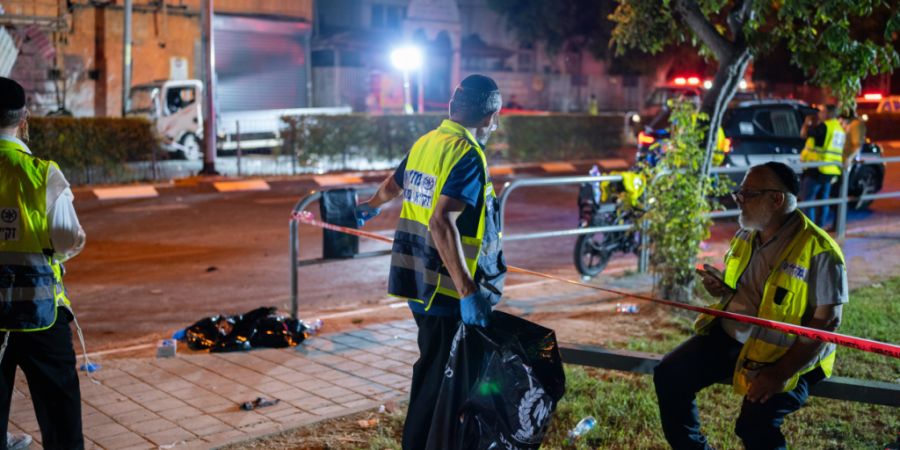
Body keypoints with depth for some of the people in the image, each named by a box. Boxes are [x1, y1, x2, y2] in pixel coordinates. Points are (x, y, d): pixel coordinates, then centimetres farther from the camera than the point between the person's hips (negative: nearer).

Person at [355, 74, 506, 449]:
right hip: (446, 290, -9)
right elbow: (441, 222, -30)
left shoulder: (426, 142, 8)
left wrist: (371, 207, 48)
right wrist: (467, 292, -32)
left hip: (418, 280, 9)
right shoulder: (468, 156, -18)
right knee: (440, 377, 0)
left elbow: (392, 185, 26)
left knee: (431, 370, 22)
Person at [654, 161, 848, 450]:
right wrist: (720, 288, -4)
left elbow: (826, 321, -19)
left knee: (754, 424, -26)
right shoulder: (745, 237, 6)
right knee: (668, 376, -3)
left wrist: (780, 374, -25)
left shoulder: (819, 251, -18)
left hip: (787, 355, -7)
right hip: (728, 337, 7)